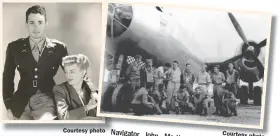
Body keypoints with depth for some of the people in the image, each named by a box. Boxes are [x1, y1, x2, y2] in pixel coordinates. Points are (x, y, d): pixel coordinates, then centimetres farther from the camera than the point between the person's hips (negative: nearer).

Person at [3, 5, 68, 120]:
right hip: (22, 102, 2)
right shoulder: (14, 47, 3)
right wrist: (9, 105, 8)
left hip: (47, 100, -2)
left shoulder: (58, 48, 0)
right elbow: (7, 77, 13)